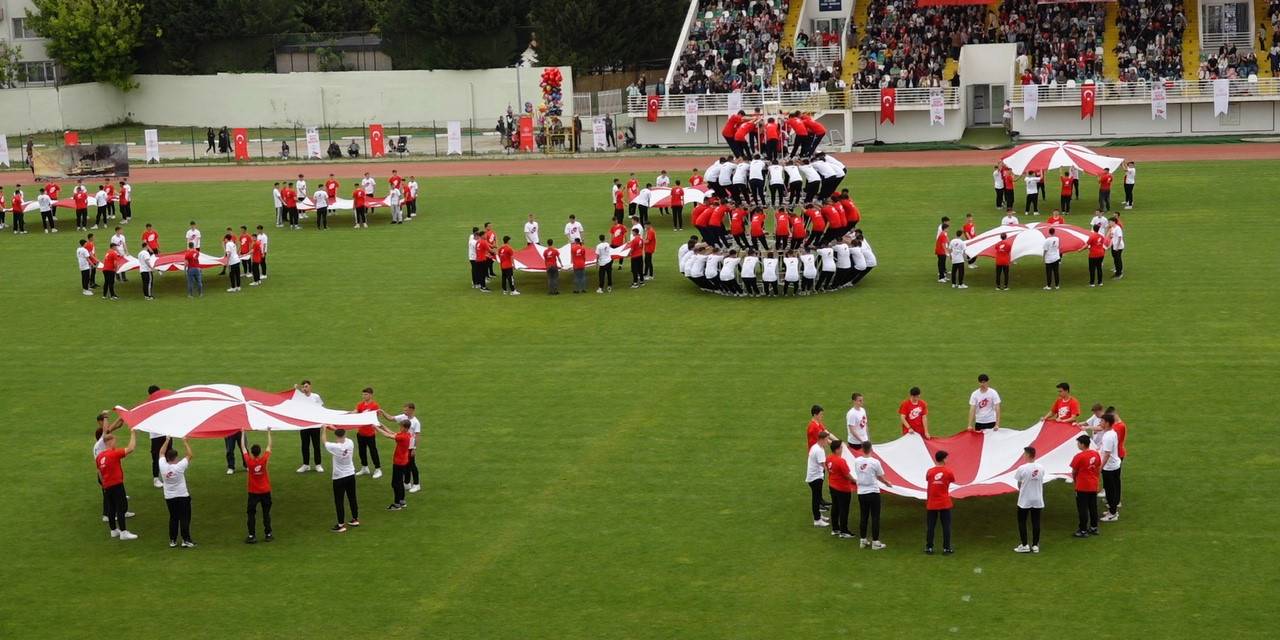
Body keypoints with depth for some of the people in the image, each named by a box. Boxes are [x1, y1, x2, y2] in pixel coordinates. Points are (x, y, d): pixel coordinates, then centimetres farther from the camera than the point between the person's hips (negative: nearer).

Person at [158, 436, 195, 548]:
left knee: (173, 518, 13)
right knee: (185, 518, 1)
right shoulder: (179, 466, -19)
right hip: (182, 496, -4)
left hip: (169, 497, 4)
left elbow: (162, 452, 7)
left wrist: (167, 440, 12)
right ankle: (186, 540, -2)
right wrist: (185, 442, -2)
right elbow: (189, 455, -10)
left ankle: (172, 541, 14)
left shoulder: (163, 466, -10)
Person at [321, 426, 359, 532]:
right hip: (351, 475, 5)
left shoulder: (335, 447, -23)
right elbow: (343, 438, 13)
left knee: (338, 501, 2)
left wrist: (324, 429, 11)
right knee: (352, 498, 18)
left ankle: (341, 525, 3)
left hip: (339, 478, -5)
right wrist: (334, 428, 22)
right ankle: (355, 519, 31)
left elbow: (324, 441, -5)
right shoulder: (350, 443, -10)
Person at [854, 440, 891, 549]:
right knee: (875, 517, 3)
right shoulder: (875, 462, -14)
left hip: (861, 492, 4)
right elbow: (880, 477, -3)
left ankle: (863, 540, 20)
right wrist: (887, 483, 20)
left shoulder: (857, 462, -4)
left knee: (863, 517, 14)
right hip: (873, 492, -4)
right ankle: (875, 542, 5)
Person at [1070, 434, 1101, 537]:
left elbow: (1074, 472, -10)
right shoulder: (1095, 454, -1)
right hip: (1094, 486, 7)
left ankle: (1083, 531, 8)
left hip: (1082, 487, -7)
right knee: (1093, 507, 17)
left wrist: (1074, 480, 10)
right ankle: (1094, 528, 27)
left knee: (1083, 509, 2)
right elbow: (1098, 468, 8)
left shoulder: (1079, 457, -20)